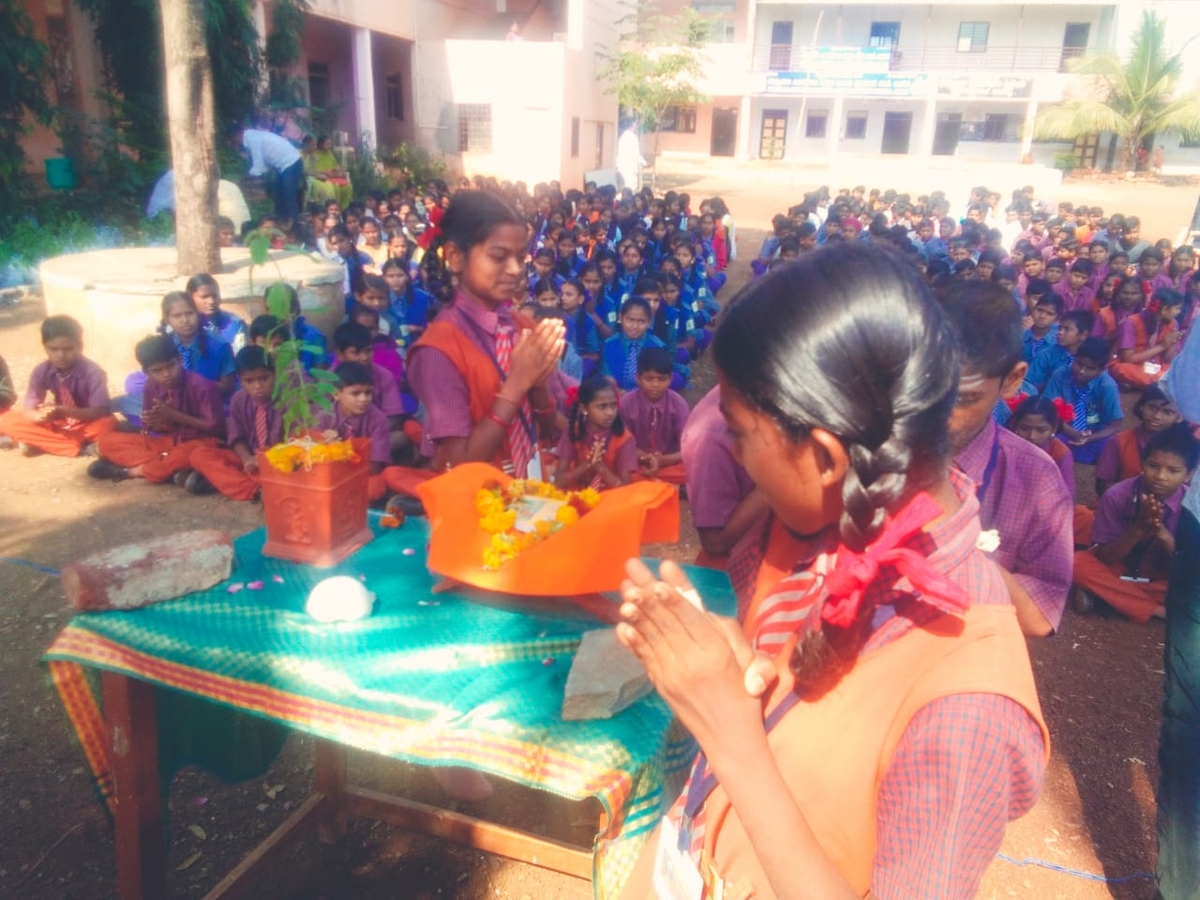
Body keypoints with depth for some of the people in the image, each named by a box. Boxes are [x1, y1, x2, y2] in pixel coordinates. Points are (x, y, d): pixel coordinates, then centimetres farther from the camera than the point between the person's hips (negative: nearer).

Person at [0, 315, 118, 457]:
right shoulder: (40, 371, -9)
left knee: (107, 424, -33)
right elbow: (29, 411, -11)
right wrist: (41, 416, -35)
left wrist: (65, 411, -37)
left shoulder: (93, 372, -18)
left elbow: (101, 412, -25)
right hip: (52, 427, 4)